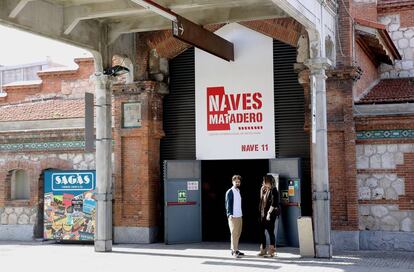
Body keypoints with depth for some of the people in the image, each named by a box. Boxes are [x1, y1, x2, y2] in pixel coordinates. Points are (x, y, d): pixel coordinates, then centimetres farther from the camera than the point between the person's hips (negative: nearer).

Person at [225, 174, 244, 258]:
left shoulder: (238, 191, 16)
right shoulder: (230, 192, -7)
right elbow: (228, 204, -11)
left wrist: (241, 213, 14)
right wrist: (230, 214, -19)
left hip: (239, 216, 8)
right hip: (233, 216, -8)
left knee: (238, 233, 10)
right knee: (234, 233, -7)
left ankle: (235, 249, 17)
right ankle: (234, 251, -6)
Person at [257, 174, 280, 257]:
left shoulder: (273, 191, -9)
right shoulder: (263, 190, 13)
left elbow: (273, 203, -16)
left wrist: (269, 212, -19)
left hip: (270, 214, -7)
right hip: (262, 214, 7)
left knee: (271, 232, -3)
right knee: (261, 232, 8)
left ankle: (271, 250, 3)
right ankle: (263, 250, 16)